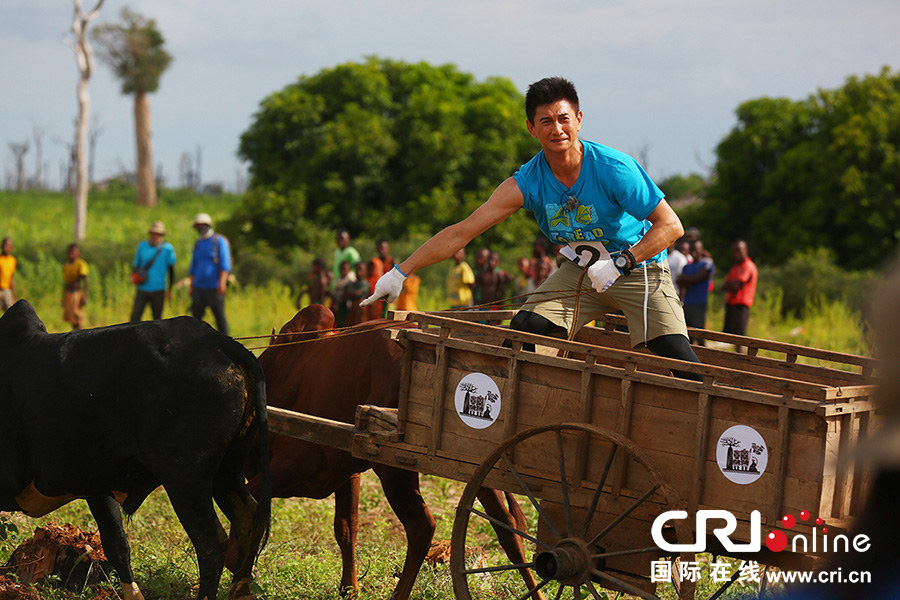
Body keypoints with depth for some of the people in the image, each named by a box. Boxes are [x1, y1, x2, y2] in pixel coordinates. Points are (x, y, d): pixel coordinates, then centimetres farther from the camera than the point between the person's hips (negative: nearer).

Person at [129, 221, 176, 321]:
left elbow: (171, 270, 5)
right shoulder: (142, 246, 4)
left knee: (157, 319, 4)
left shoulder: (167, 248, -2)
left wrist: (169, 290, 5)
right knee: (135, 316, -9)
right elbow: (136, 264, 14)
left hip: (158, 290, -1)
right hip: (142, 289, 1)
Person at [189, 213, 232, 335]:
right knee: (196, 316, 1)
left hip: (214, 288, -6)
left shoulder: (219, 241, -2)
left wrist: (222, 282, -19)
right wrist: (191, 286, 17)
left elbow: (225, 264, -9)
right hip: (199, 287, 6)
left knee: (220, 317, -3)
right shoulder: (198, 243, 16)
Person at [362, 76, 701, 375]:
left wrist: (619, 264, -29)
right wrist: (401, 272, -13)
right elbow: (461, 233, -11)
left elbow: (671, 226, -20)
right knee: (524, 330, -14)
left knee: (681, 363, -21)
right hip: (579, 270, 4)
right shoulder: (526, 184, -14)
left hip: (639, 268, -4)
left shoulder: (613, 168, -24)